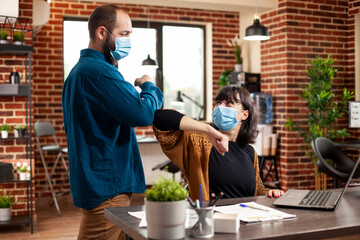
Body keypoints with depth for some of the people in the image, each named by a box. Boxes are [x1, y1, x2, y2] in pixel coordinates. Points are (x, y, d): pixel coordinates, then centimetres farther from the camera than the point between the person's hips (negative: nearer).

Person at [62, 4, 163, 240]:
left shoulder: (80, 70, 16)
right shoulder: (100, 71, -19)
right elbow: (143, 114, -24)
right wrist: (149, 87, -4)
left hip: (90, 182, 11)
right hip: (108, 185, -11)